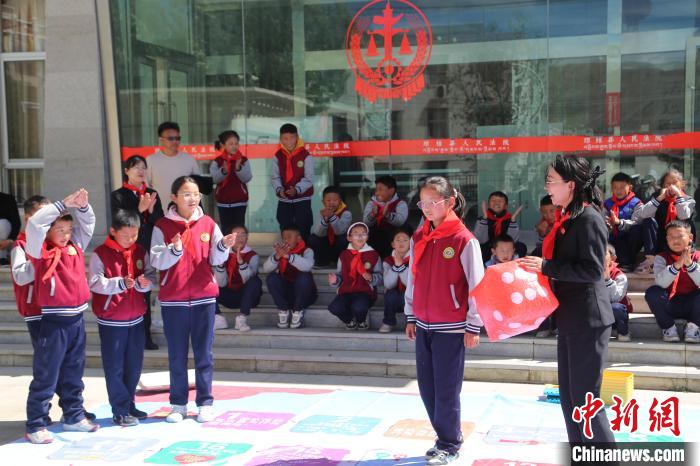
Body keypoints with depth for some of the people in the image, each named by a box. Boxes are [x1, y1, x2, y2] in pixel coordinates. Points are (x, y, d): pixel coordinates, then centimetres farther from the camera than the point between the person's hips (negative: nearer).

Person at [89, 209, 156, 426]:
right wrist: (121, 283, -27)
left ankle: (129, 405, 25)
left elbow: (152, 276, 3)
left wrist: (145, 282, -19)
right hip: (111, 320, -5)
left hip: (136, 317, 5)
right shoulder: (100, 254, -9)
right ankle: (120, 411, 9)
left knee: (134, 365, 12)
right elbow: (95, 283, -16)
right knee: (115, 367, 1)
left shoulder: (141, 252, 6)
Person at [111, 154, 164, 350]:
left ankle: (145, 334, 12)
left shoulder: (152, 194, 11)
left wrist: (151, 209, -12)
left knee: (145, 291, 5)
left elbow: (160, 222, 6)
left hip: (148, 250, 3)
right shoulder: (118, 196, 0)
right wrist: (140, 209, -20)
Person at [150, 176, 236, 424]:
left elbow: (216, 259, 2)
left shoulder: (208, 224, 4)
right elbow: (157, 262, -7)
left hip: (204, 296, 1)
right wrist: (175, 250, -24)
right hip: (173, 299, -1)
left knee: (204, 352, 5)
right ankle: (178, 404, 17)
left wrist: (223, 246, -17)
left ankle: (205, 402, 13)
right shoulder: (162, 226, -1)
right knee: (177, 354, 7)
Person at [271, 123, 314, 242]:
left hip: (302, 200, -3)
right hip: (284, 201, 3)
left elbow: (309, 178, -12)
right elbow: (275, 177, 0)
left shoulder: (306, 156, -9)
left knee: (303, 233, 0)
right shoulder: (278, 156, 2)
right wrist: (279, 189, -21)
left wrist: (297, 189, -29)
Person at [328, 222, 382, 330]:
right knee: (334, 307, -29)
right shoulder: (344, 255, 13)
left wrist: (371, 277, -19)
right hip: (346, 291, 3)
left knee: (359, 307, -37)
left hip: (365, 292, -2)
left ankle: (362, 320, 4)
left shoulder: (373, 255, 4)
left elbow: (379, 277, 2)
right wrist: (335, 280, -5)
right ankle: (350, 320, 7)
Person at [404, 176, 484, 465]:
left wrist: (473, 327, -9)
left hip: (451, 327, -6)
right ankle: (447, 438, 26)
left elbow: (477, 286, -9)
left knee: (446, 389, -1)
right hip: (423, 325, 6)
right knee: (427, 387, 9)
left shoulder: (464, 240, -11)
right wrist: (410, 317, 14)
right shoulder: (418, 238, 6)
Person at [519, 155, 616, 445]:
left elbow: (592, 270, -22)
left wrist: (546, 266, -20)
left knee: (584, 400, -4)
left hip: (588, 320, -10)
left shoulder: (589, 219, -15)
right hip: (570, 319, 10)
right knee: (568, 396, 15)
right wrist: (538, 267, 5)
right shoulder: (567, 218, 12)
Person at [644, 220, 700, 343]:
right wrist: (677, 264, -35)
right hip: (669, 305, 0)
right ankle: (669, 328, -6)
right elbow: (660, 283, -23)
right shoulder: (662, 258, -3)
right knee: (652, 292, -29)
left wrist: (689, 263, -32)